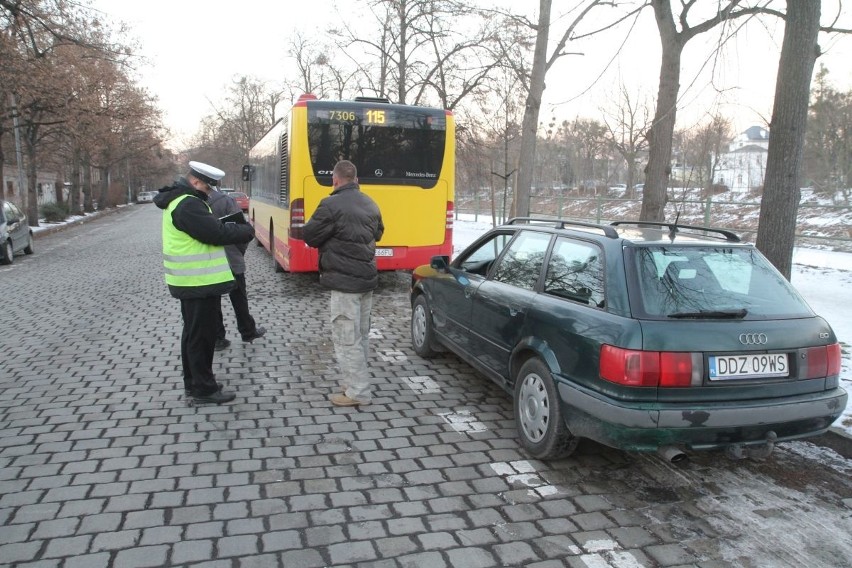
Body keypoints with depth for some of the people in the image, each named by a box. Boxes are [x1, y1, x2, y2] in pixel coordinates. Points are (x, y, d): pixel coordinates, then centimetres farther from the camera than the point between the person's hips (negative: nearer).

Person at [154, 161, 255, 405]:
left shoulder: (179, 200, 15)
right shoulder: (188, 205, -20)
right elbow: (216, 233, -23)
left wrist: (235, 229, 2)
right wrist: (247, 231, -9)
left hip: (190, 281, 11)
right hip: (200, 282, -11)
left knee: (193, 332, 18)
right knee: (201, 335, -2)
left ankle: (193, 382, 29)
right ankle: (204, 389, 7)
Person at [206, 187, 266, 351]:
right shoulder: (226, 201, -14)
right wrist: (240, 252, 4)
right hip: (229, 260, -3)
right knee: (239, 298, 13)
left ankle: (217, 338, 16)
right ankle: (248, 331, 27)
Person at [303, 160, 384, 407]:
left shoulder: (331, 205, -15)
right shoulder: (370, 205, 9)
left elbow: (309, 237, -7)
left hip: (344, 282, -8)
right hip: (368, 278, 8)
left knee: (346, 338, 0)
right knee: (361, 335, 16)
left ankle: (358, 392, 5)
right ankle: (355, 382, 27)